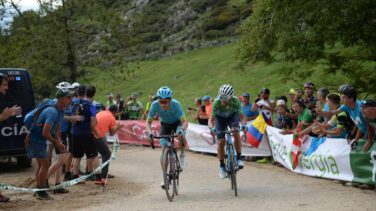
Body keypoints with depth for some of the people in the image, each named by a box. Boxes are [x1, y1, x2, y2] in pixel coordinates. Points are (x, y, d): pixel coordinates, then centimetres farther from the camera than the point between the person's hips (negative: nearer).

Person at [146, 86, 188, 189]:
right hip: (165, 125, 2)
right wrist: (150, 132, -42)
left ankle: (182, 155, -6)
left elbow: (185, 121, -38)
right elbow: (148, 122, -23)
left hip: (177, 123, -2)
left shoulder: (176, 104, -35)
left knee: (181, 135, -35)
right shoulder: (155, 105, -30)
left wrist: (181, 130, -58)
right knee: (164, 149, -11)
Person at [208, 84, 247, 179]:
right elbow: (212, 119, -33)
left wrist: (243, 124, -51)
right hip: (220, 118, 0)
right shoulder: (217, 102, -34)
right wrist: (212, 128, -53)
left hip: (232, 116, 0)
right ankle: (222, 166, 8)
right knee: (221, 142, -10)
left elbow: (241, 116, -30)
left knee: (236, 132, -29)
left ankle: (239, 158, -15)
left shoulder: (235, 101, -33)